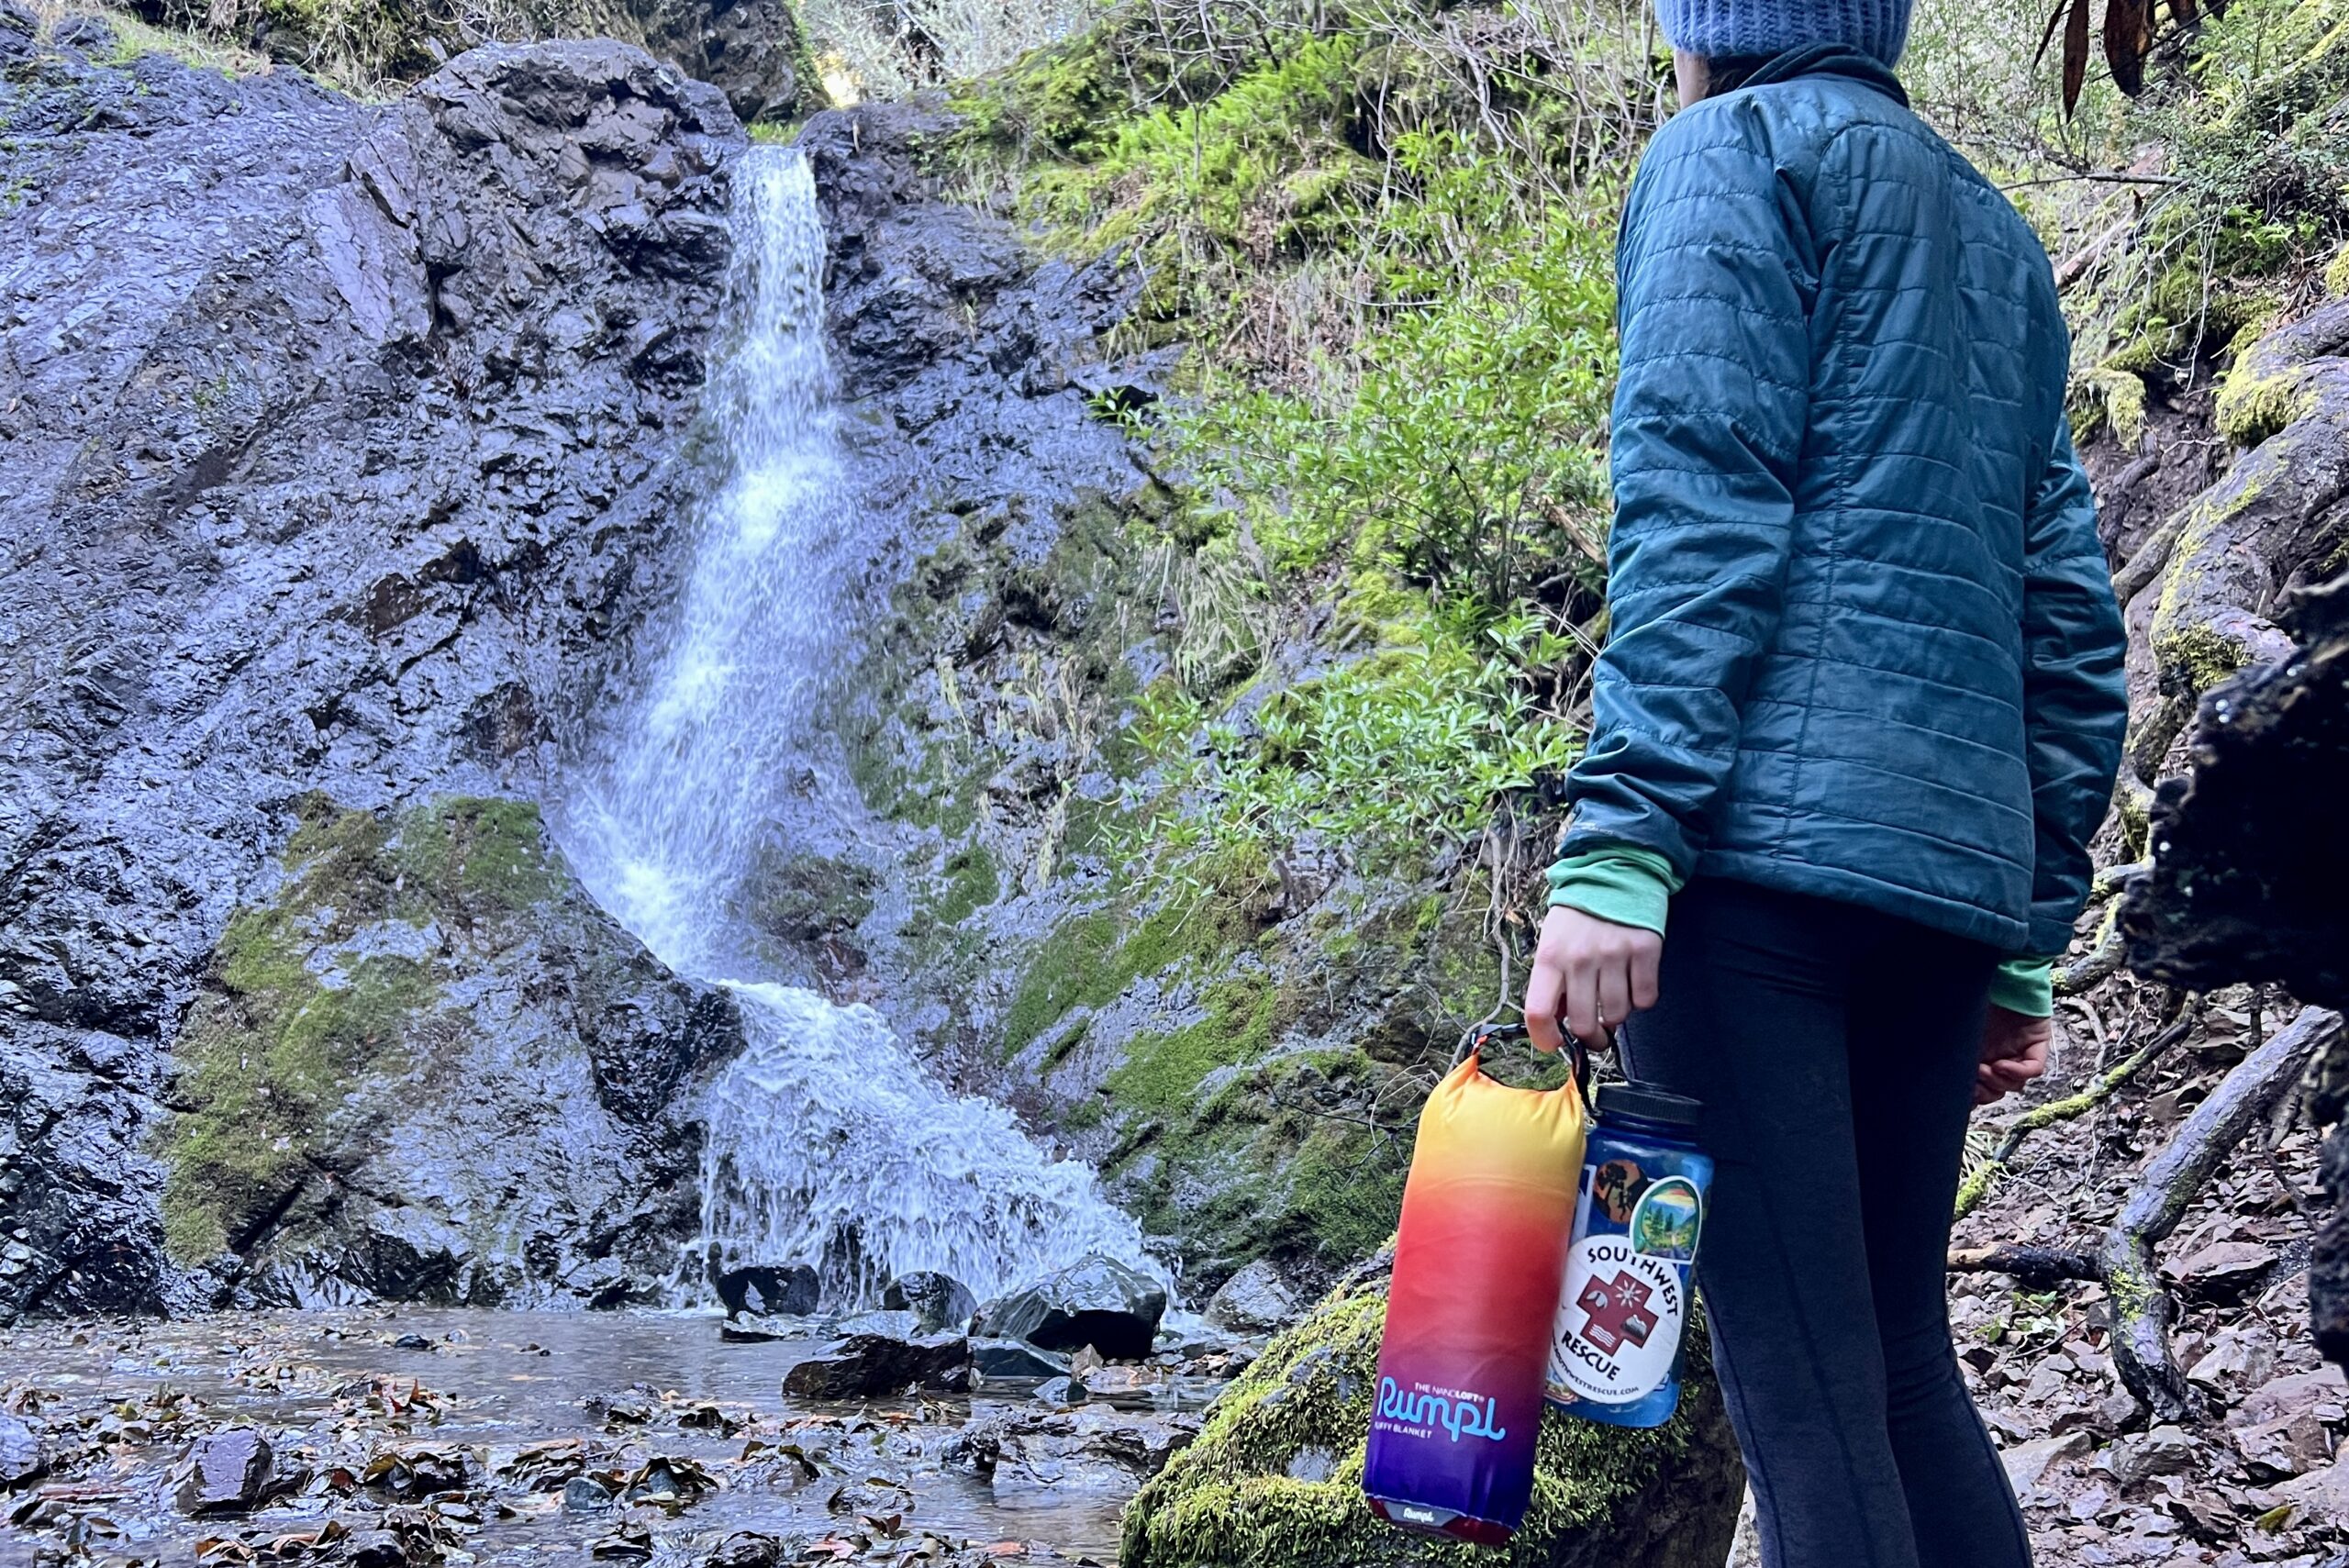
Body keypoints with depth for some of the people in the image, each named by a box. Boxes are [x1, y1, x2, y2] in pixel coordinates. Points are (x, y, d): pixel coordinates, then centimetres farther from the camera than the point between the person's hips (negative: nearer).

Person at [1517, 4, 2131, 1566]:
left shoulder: (1738, 146, 6)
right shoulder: (1998, 230, 26)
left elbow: (1702, 511, -10)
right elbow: (2071, 614, 21)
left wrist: (1616, 847, -16)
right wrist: (2028, 940, 22)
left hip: (1771, 838, -7)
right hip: (1958, 872, 8)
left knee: (1802, 1392, -8)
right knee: (1903, 1361, 15)